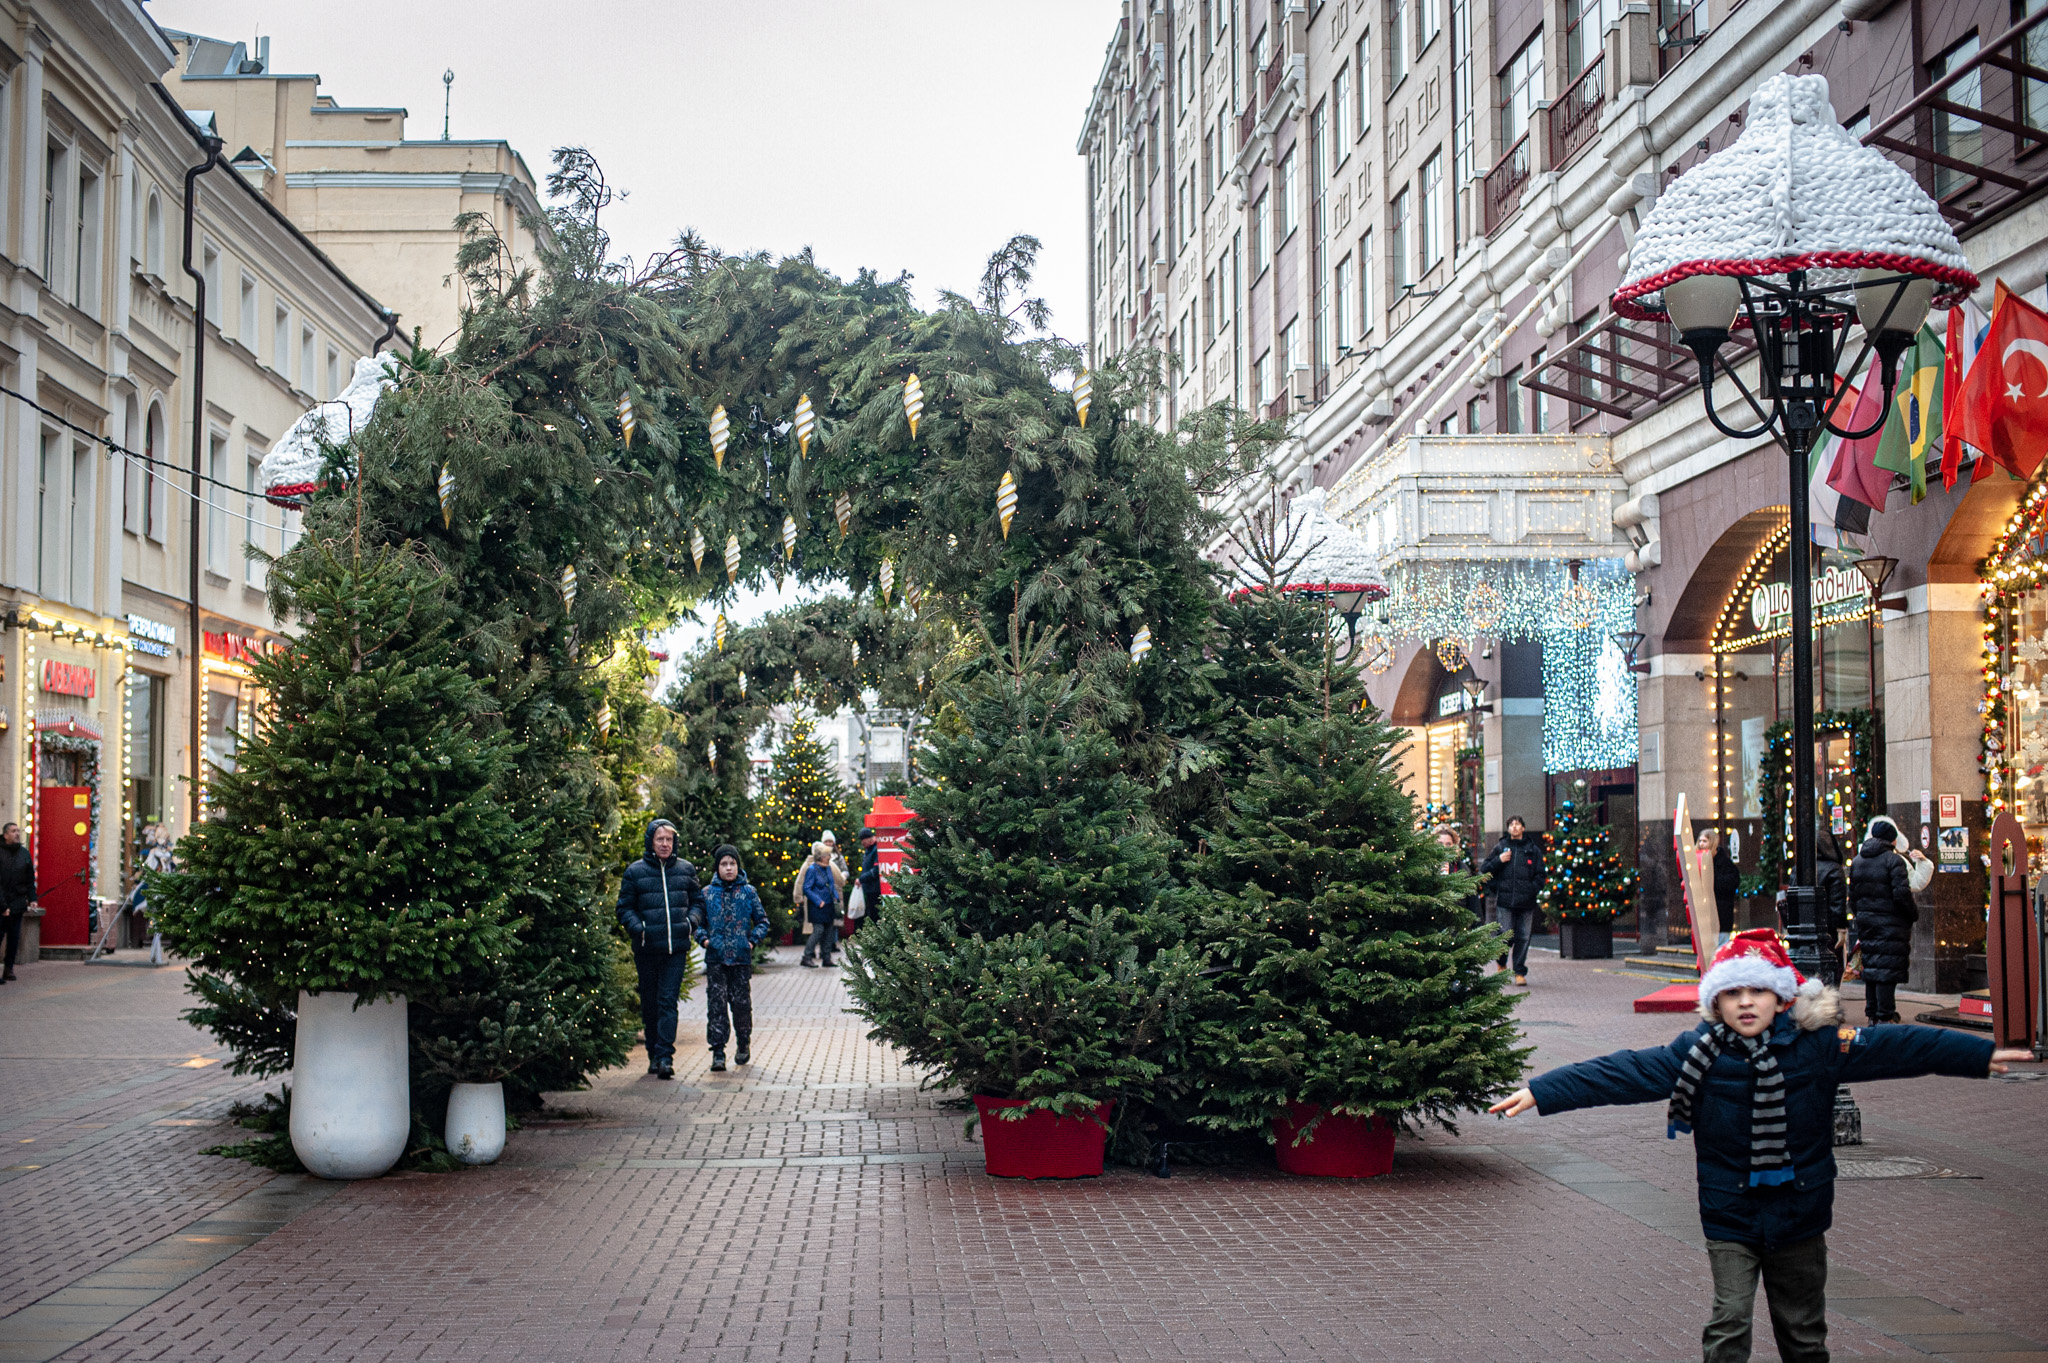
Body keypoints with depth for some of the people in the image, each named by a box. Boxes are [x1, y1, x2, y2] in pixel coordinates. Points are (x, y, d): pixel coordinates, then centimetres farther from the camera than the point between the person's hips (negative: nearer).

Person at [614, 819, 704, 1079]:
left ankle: (665, 1056, -12)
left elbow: (697, 900, 18)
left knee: (668, 1001, -8)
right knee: (649, 1003, 9)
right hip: (647, 948, 0)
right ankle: (654, 1055, 20)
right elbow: (625, 908, 5)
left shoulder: (686, 869, 8)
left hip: (677, 948, 0)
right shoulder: (635, 872, 3)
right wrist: (639, 928, -12)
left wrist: (690, 922, -1)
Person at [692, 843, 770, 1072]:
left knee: (741, 1002, 4)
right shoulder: (707, 893, 5)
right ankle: (718, 1050, -2)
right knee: (716, 1003, -5)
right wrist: (703, 938, -4)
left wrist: (754, 940, -4)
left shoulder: (748, 892, 4)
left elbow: (762, 920, 10)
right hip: (715, 958, 0)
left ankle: (743, 1044, 24)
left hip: (741, 958, 0)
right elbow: (696, 920, 13)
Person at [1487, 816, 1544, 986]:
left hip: (1526, 902, 1)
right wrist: (1498, 860, -6)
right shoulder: (1500, 847, 10)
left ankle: (1520, 972, 9)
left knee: (1523, 937, 1)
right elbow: (1486, 870, 12)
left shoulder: (1533, 850, 11)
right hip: (1505, 901, -1)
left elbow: (1540, 876, 12)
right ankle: (1502, 963, 22)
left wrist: (1532, 890, -5)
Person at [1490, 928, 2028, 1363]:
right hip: (1730, 1218, -1)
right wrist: (1539, 1093, -18)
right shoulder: (1695, 1055, -10)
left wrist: (1981, 1055, -4)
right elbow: (1620, 1073, -12)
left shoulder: (1818, 1047, -6)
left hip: (1799, 1216, 2)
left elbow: (1893, 1046, -4)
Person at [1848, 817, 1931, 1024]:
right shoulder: (1894, 860, -11)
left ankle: (1872, 1015, 16)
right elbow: (1902, 894, -16)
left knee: (1870, 967, 12)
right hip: (1891, 925, -7)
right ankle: (1885, 1017, -7)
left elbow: (1852, 897, 15)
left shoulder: (1857, 861, 11)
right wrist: (1914, 914, -1)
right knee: (1887, 970, -5)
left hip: (1866, 922, 7)